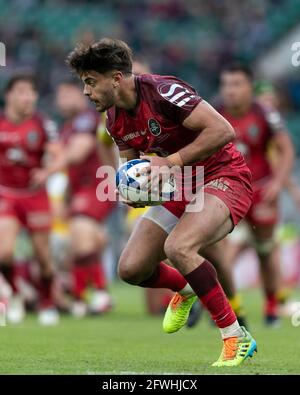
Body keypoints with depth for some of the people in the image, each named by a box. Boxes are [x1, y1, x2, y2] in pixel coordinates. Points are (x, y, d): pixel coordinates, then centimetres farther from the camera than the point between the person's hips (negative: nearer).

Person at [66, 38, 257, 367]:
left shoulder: (163, 92, -23)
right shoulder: (115, 120, 2)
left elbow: (223, 130, -27)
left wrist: (171, 161, -27)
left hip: (223, 177, -8)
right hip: (181, 190, 8)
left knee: (178, 247, -33)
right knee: (131, 269, 0)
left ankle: (237, 339, -21)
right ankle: (185, 289, 35)